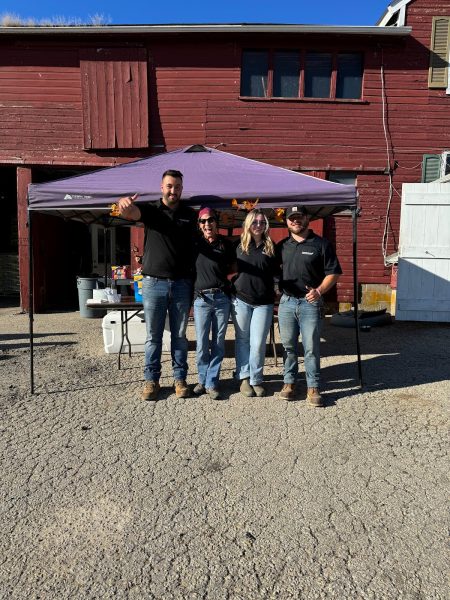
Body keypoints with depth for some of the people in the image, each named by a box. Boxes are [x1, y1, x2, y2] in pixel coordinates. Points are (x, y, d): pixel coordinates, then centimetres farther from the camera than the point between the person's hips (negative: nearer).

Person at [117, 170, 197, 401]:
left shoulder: (190, 215, 7)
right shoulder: (150, 210, 3)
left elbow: (198, 247, 7)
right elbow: (129, 213, -18)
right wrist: (124, 203, -44)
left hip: (182, 284, 1)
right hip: (154, 283, -1)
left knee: (179, 335, 10)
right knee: (153, 336, 7)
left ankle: (180, 379, 21)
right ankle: (151, 380, 18)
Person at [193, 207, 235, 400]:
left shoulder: (226, 244, 6)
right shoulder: (195, 243, 4)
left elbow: (234, 268, 17)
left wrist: (225, 279, 2)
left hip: (222, 298, 1)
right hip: (201, 298, -1)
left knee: (218, 343, 4)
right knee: (201, 344, 1)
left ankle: (211, 383, 15)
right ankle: (203, 379, 20)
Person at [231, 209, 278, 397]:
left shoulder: (271, 248, 4)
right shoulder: (239, 246, 5)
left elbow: (276, 273, 10)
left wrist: (276, 292, 0)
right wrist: (231, 289, 4)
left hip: (263, 303, -1)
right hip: (241, 300, 1)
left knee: (258, 343, -1)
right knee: (242, 340, 8)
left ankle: (256, 380, 15)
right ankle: (244, 378, 19)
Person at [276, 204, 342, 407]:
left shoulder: (321, 244, 1)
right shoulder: (281, 246, 12)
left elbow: (333, 272, -1)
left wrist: (319, 290, -16)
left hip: (310, 302, -3)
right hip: (286, 301, 3)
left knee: (311, 347, -1)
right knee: (288, 346, 9)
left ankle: (313, 388, 9)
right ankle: (289, 383, 22)